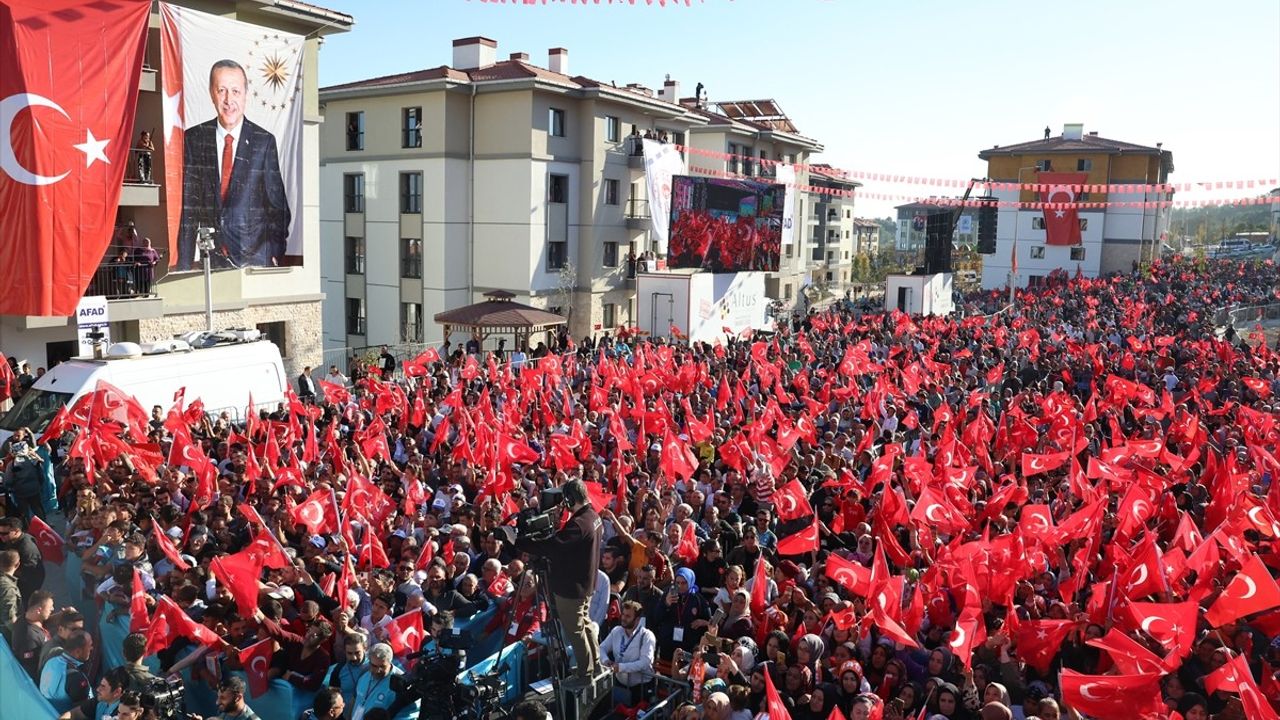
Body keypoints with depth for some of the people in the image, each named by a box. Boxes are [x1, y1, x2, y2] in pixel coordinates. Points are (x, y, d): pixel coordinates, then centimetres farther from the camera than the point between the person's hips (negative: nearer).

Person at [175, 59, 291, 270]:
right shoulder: (194, 139, 5)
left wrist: (275, 254, -4)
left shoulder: (264, 141, 1)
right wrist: (184, 265, -1)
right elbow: (188, 206, 5)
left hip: (254, 257, -1)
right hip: (209, 258, 1)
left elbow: (277, 205, 5)